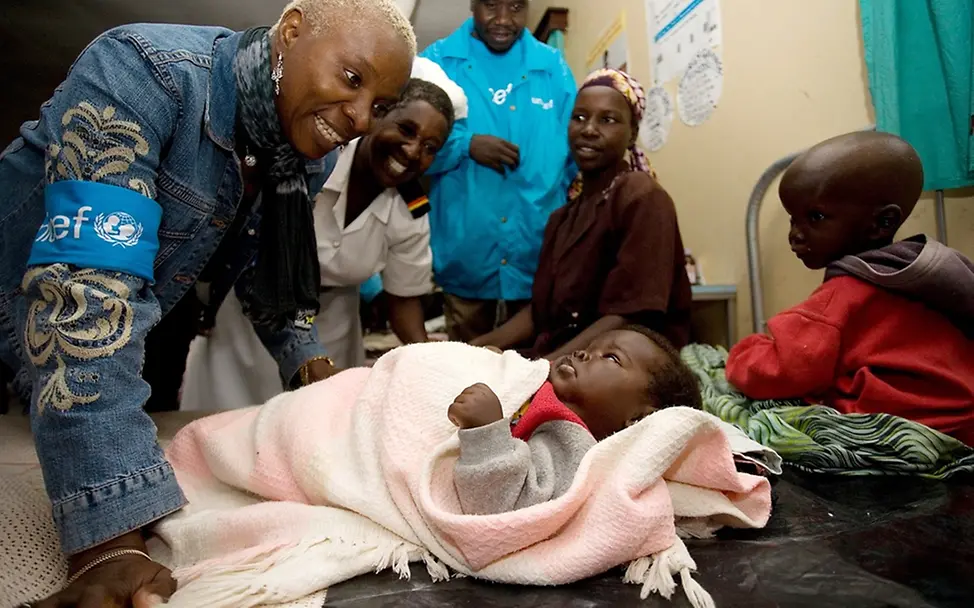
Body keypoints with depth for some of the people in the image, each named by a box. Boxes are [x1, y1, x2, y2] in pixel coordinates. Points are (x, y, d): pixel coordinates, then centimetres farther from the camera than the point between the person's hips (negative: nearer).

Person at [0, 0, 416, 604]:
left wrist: (307, 360, -7)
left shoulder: (309, 154, -8)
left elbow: (269, 264, 7)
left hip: (123, 344, 6)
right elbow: (82, 292, -40)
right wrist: (110, 540, -45)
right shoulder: (146, 72, -30)